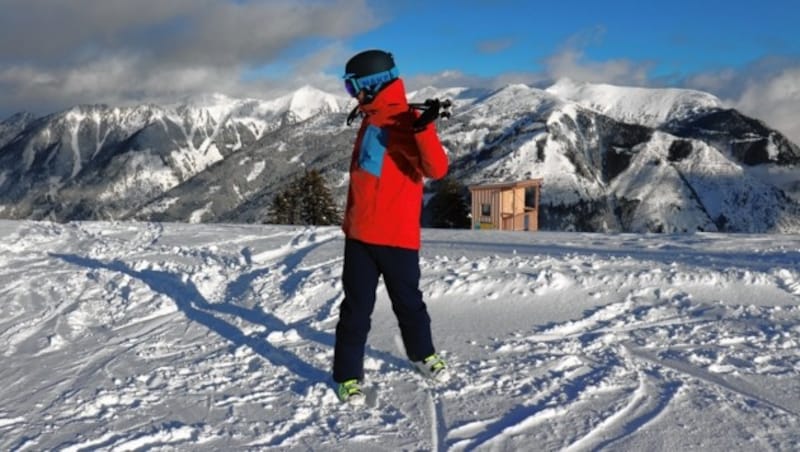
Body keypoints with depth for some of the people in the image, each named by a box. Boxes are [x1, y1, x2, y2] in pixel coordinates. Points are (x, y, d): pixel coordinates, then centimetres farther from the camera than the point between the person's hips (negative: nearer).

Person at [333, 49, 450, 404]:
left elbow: (437, 169, -28)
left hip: (399, 236, -6)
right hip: (359, 233, 6)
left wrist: (425, 131, -40)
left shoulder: (408, 123, -14)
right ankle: (348, 375, 13)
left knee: (408, 302, 12)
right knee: (356, 307, 5)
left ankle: (422, 354, 35)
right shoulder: (371, 119, 10)